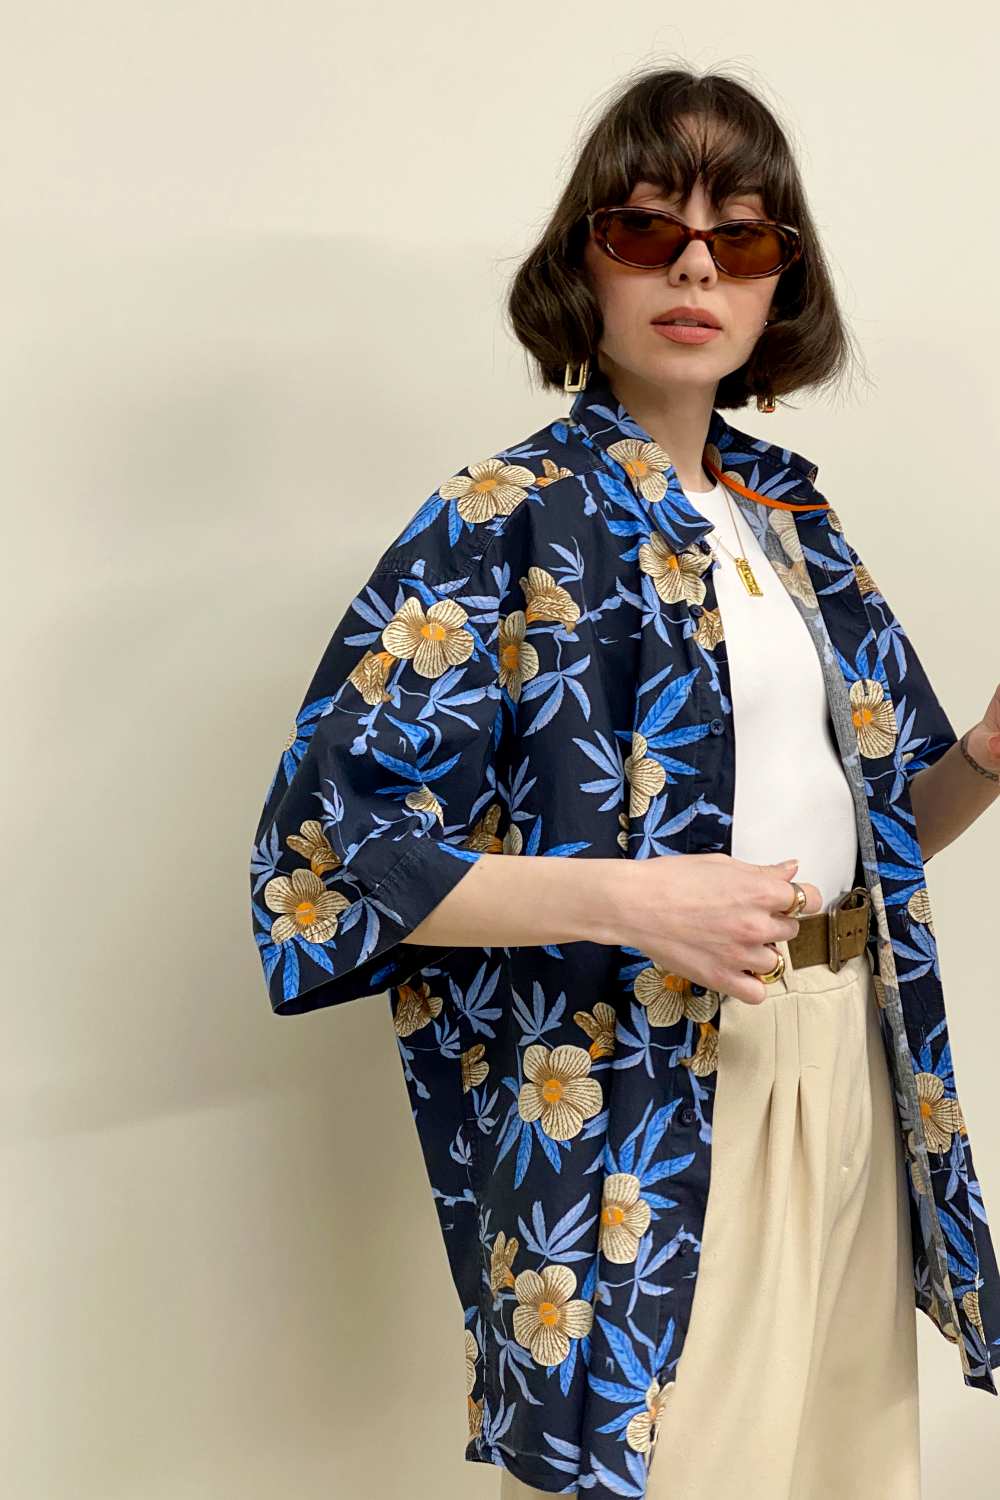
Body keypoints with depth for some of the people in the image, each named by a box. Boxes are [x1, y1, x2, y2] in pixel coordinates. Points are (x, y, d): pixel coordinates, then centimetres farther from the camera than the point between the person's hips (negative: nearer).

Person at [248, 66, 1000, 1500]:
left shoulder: (788, 507, 10)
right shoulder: (508, 523, -9)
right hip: (636, 1104, -6)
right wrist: (629, 900, -24)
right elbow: (322, 846, -15)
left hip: (845, 1056, 7)